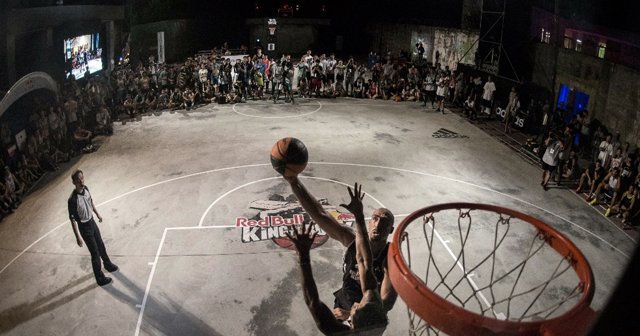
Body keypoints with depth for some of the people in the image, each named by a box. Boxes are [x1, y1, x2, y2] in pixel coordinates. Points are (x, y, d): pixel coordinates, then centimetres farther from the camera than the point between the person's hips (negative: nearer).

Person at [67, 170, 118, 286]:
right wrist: (77, 237, -20)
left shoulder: (85, 189, -9)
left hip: (92, 222, 7)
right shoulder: (72, 200, -31)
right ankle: (100, 278, 20)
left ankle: (107, 264, 52)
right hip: (84, 227, -7)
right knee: (95, 253, 4)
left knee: (101, 245, 26)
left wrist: (97, 214, 23)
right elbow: (73, 220, -24)